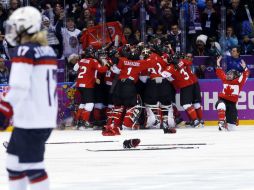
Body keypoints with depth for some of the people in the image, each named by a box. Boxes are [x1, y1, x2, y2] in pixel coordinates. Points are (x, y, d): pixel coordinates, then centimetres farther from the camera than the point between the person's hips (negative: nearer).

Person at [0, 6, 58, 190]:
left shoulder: (24, 50, -13)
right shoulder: (48, 51, 14)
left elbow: (19, 87, -21)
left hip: (30, 121, -9)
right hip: (47, 118, 9)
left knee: (32, 165, -9)